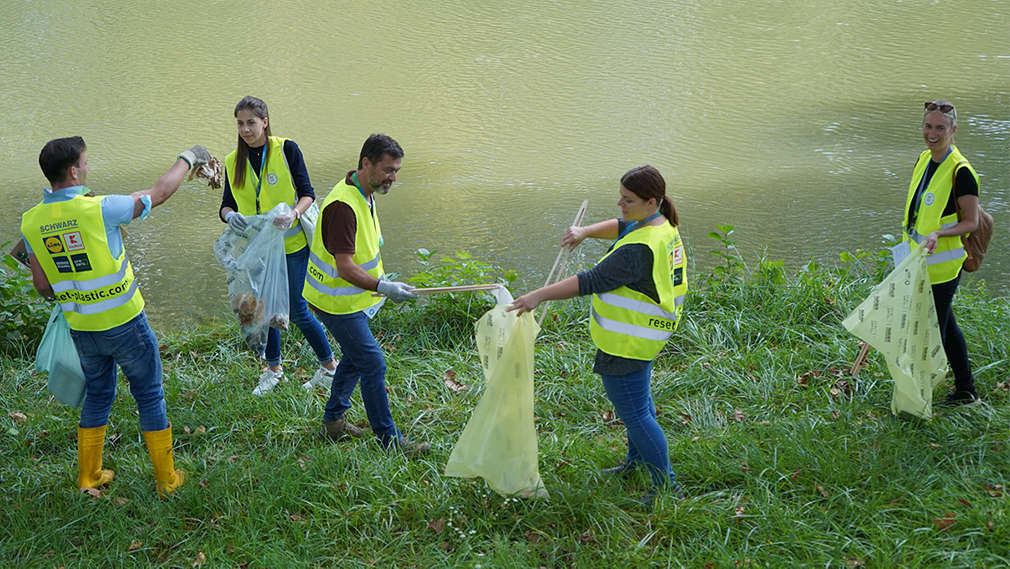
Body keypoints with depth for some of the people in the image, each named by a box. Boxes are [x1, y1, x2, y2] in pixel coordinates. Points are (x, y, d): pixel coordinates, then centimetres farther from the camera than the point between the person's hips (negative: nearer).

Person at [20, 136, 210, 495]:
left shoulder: (31, 222, -5)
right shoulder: (98, 209, -20)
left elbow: (42, 286, 2)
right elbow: (159, 193, -8)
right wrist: (187, 159, 8)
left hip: (81, 328, 5)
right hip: (124, 323, -5)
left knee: (97, 395, 24)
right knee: (150, 396, 11)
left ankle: (88, 478, 31)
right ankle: (167, 479, 20)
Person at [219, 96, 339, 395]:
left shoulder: (286, 150, -10)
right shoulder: (233, 161, 1)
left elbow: (307, 193, -10)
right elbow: (227, 205, 2)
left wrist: (293, 214, -30)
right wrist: (230, 216, -22)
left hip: (291, 243, -4)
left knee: (297, 311, -2)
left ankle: (329, 366, 18)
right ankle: (273, 370, 33)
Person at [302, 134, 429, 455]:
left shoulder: (365, 195, 4)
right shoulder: (343, 205, -28)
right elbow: (345, 267, -31)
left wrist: (378, 279, 22)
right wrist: (383, 287, -39)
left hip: (352, 296, 10)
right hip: (337, 302, -10)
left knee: (355, 357, 20)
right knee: (372, 364, -7)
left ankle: (333, 420, 36)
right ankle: (389, 439, 2)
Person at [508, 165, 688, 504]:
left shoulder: (640, 249, -31)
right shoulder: (662, 224, 1)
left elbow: (591, 282, -32)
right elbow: (621, 227, 20)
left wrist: (539, 296, -29)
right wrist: (586, 232, 5)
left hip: (628, 343, -11)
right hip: (648, 333, 11)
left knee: (634, 413, 1)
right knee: (638, 399, 28)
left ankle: (666, 485, 11)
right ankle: (637, 459, 48)